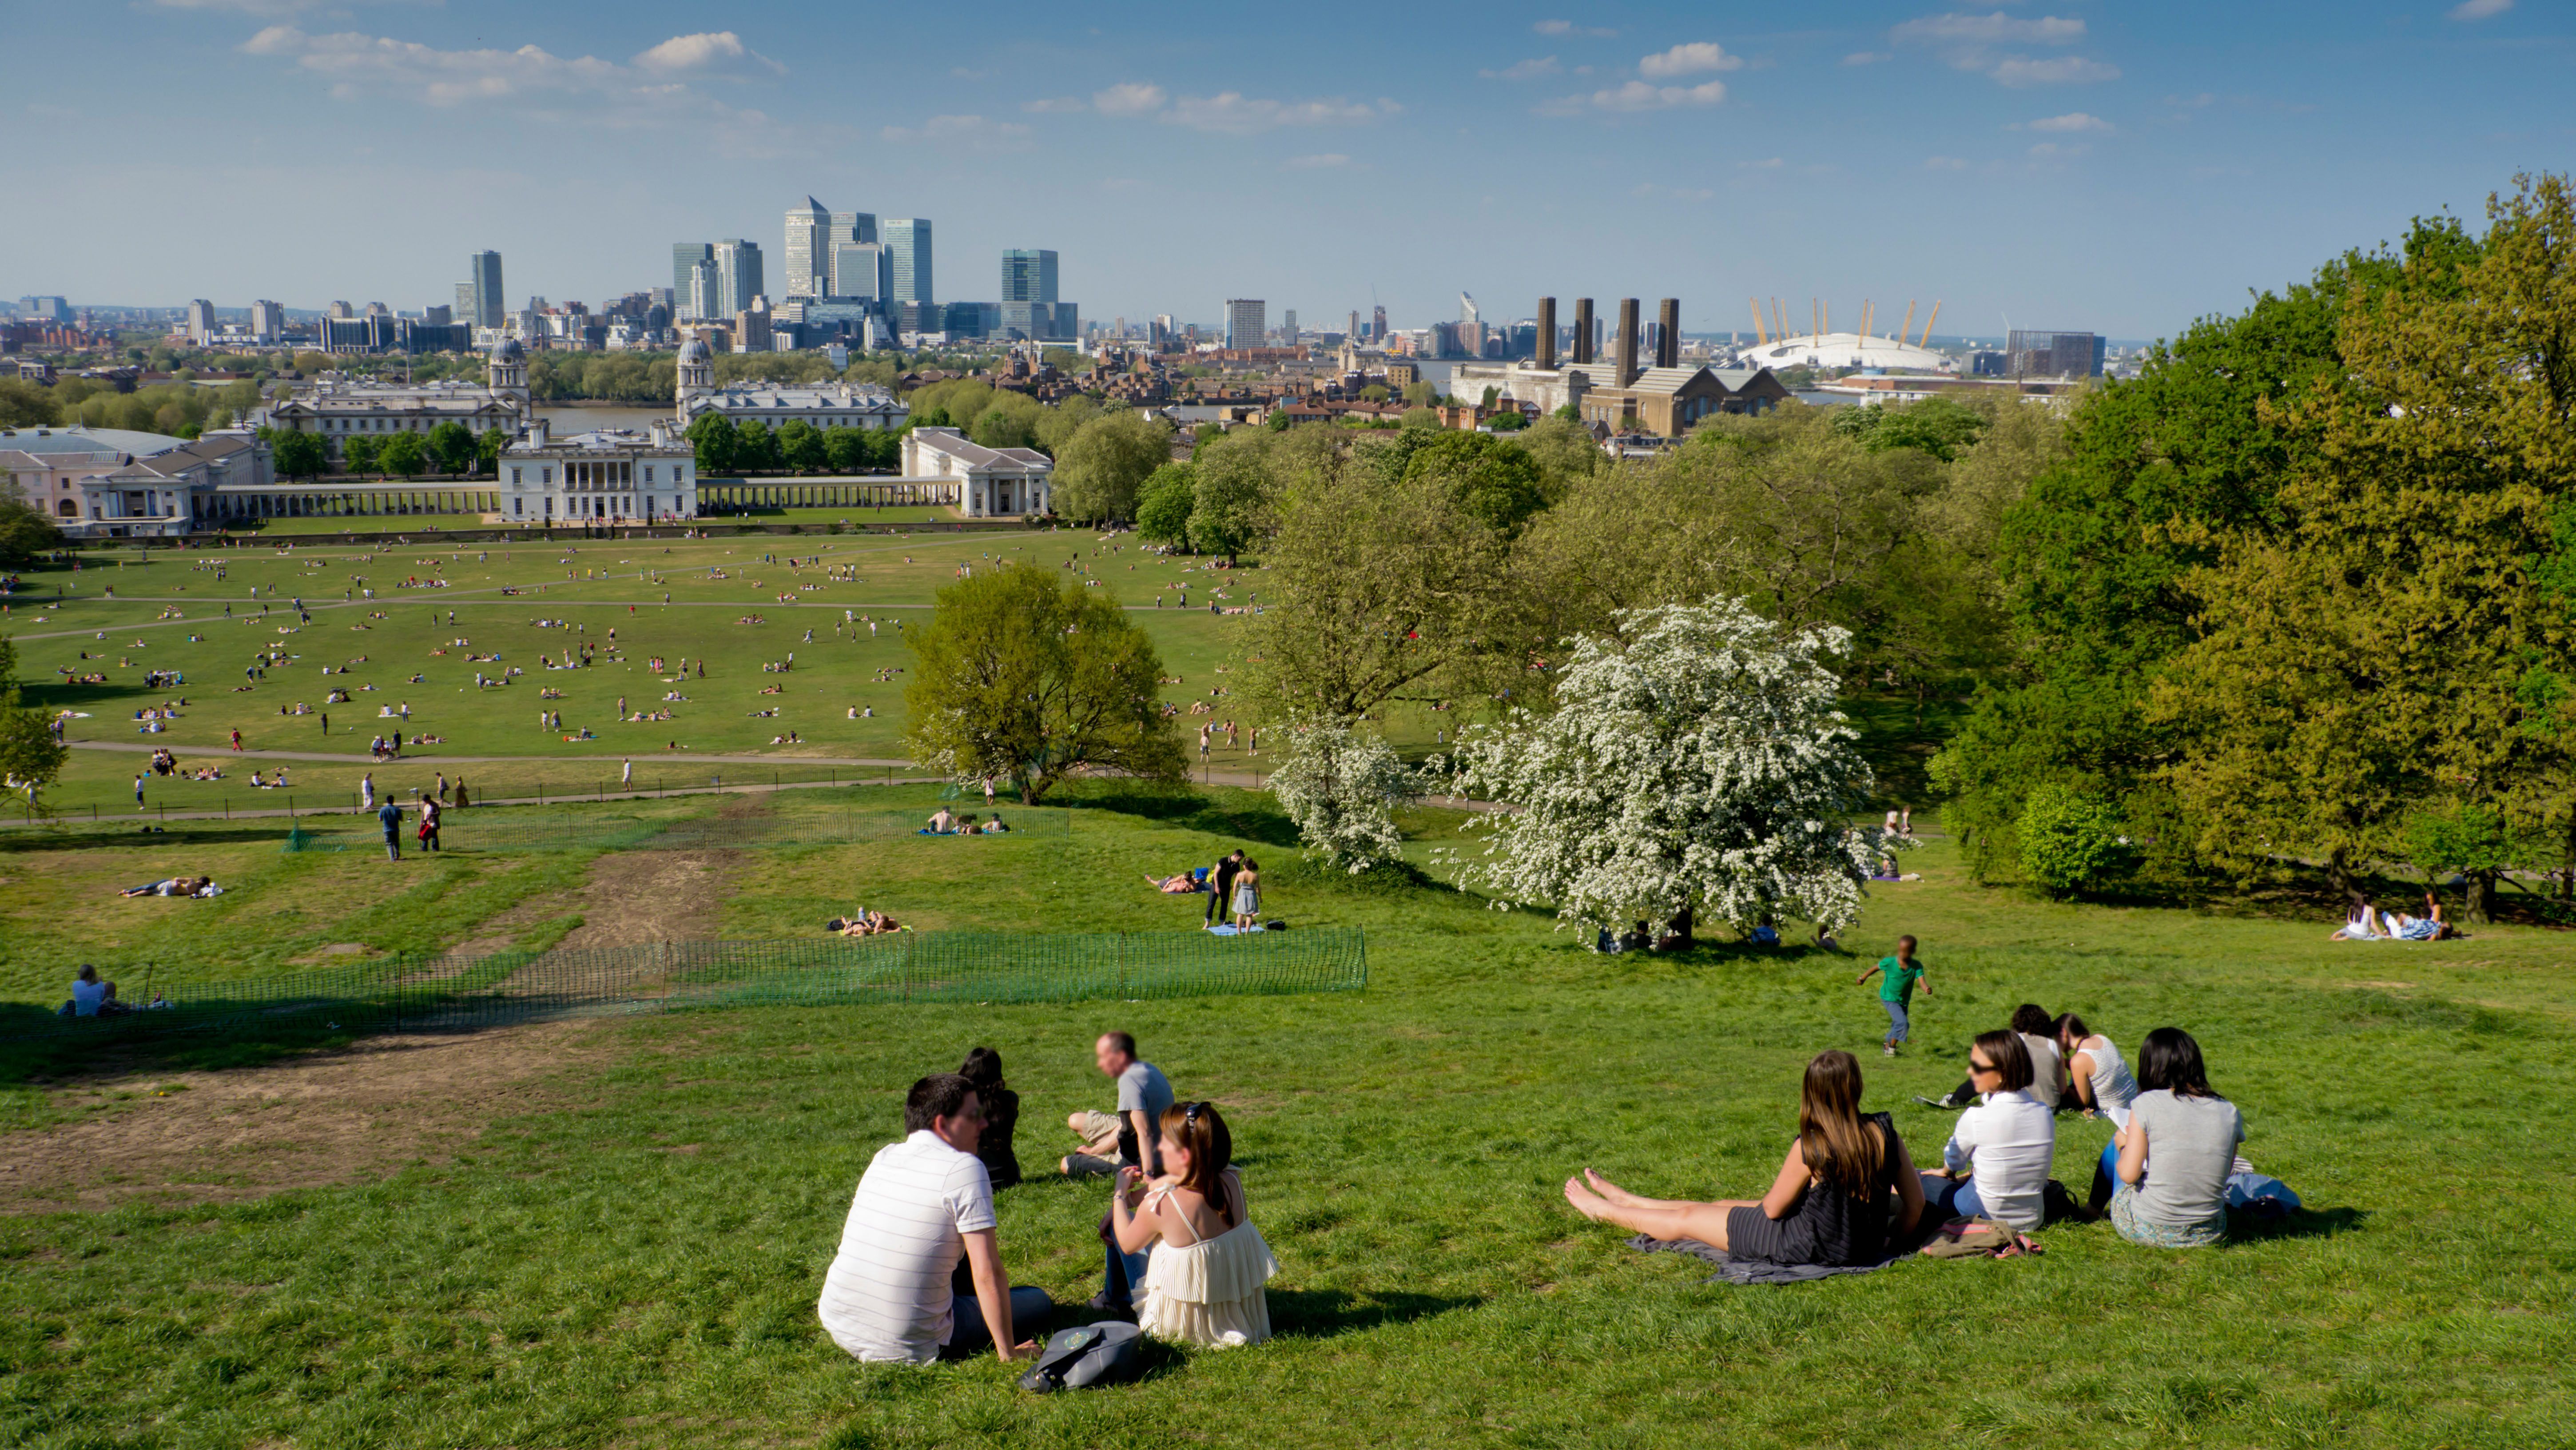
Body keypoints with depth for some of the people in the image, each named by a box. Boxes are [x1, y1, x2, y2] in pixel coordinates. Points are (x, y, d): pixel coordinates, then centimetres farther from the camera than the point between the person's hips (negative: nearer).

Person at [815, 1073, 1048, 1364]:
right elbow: (989, 1274, -18)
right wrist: (1007, 1353, -8)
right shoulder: (964, 1168, -14)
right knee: (1039, 1301, 10)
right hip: (908, 1348, -6)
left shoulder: (884, 1157, 7)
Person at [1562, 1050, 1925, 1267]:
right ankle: (1624, 1200, 44)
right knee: (1725, 1206, 25)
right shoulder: (1885, 1134, -12)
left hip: (1812, 1248, -7)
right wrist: (1891, 1242, 14)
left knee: (1687, 1218, 13)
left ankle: (1604, 1210, 37)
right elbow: (1915, 1203, -4)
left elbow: (1773, 1208, -12)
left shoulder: (1810, 1148, -26)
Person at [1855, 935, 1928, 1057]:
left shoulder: (1916, 966, -17)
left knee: (1898, 1025, 18)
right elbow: (1876, 968, -4)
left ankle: (1888, 1045, 43)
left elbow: (1921, 980, -29)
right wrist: (1862, 978, 8)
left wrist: (1927, 988, -52)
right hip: (1889, 999, -4)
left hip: (1904, 1001, 4)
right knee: (1902, 1022, -20)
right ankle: (1892, 1047, -2)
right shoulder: (1890, 962, -21)